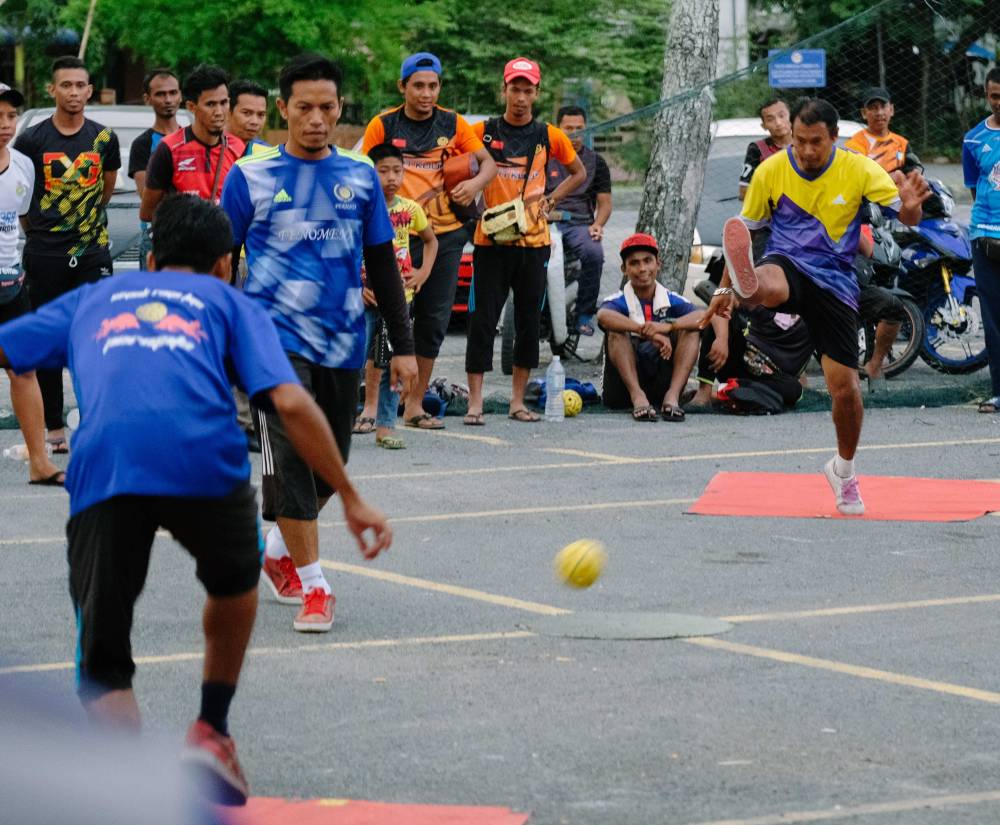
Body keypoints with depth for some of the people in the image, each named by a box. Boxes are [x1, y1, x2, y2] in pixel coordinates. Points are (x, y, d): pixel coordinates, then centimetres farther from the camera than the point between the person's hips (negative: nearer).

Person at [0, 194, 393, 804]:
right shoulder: (232, 304, 26)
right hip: (204, 459, 0)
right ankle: (211, 732, 34)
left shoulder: (92, 299, 34)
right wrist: (350, 499, 12)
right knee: (235, 582, 34)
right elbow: (290, 403, 10)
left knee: (103, 666, 7)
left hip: (101, 467, 0)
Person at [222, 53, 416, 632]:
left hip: (342, 344, 4)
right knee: (290, 458, -15)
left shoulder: (361, 176, 8)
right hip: (275, 339, -4)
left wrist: (404, 346, 10)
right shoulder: (251, 176, -2)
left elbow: (383, 265, 13)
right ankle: (313, 587, -11)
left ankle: (280, 551, 36)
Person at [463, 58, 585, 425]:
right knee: (482, 320, -5)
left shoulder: (549, 136, 6)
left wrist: (550, 200, 6)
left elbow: (579, 173, 19)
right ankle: (475, 402, -3)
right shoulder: (484, 131, 1)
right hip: (491, 240, -2)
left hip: (534, 241, 2)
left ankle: (518, 400, 15)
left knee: (529, 322, 6)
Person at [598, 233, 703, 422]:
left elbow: (702, 317, -15)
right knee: (617, 331, -22)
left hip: (663, 383, 2)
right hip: (624, 388, -2)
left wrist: (668, 327, -33)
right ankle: (637, 397, -38)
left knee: (689, 330, -12)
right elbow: (603, 315, -28)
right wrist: (648, 332, -38)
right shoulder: (618, 301, -2)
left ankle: (672, 396, -29)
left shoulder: (672, 301, 5)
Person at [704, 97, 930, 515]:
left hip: (835, 282, 0)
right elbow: (745, 229, 10)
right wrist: (725, 288, 8)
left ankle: (843, 470, 22)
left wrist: (910, 205, -40)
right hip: (787, 265, 0)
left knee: (845, 388, -1)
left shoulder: (859, 170, -6)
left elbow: (907, 218, -15)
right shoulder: (771, 171, -3)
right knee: (766, 285, -41)